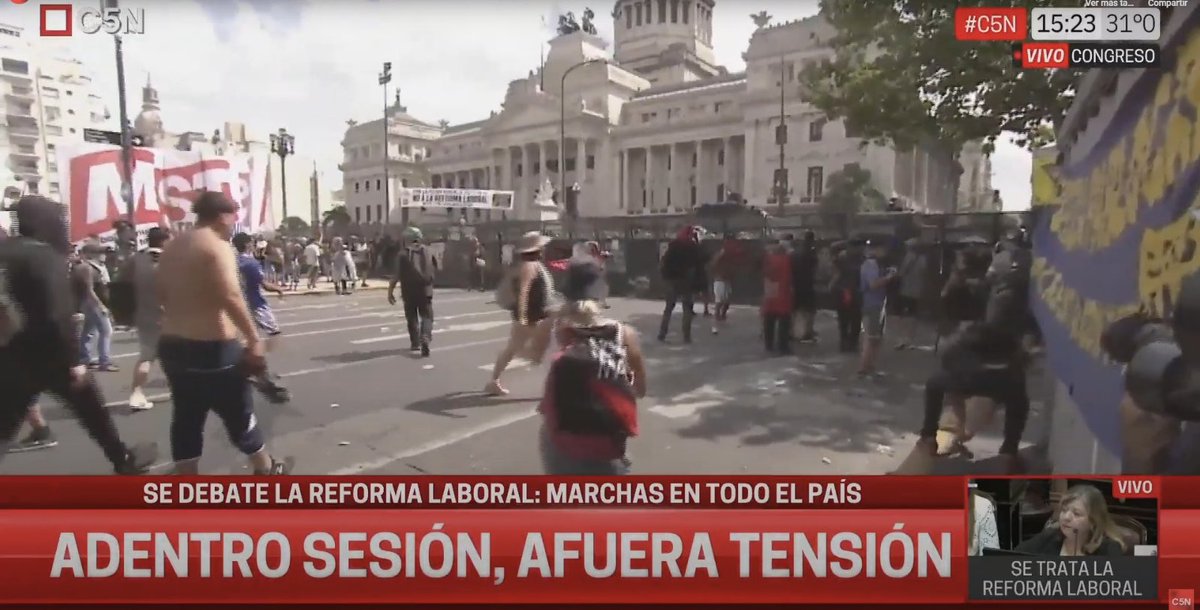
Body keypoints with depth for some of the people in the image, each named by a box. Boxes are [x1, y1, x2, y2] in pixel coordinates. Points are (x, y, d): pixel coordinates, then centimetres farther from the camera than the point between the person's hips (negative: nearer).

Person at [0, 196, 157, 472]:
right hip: (49, 356, -6)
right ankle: (124, 459, 26)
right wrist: (73, 360, -17)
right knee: (94, 411, 12)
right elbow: (58, 315, -22)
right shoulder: (45, 256, -15)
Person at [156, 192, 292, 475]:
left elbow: (163, 295, 18)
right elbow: (231, 297, -25)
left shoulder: (171, 247, 12)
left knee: (187, 417, 13)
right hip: (211, 347, -8)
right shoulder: (217, 247, -15)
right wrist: (254, 339, -22)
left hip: (173, 344, 8)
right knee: (239, 412, 8)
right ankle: (266, 468, 25)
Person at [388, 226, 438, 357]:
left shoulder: (403, 254, -3)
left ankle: (415, 343, 19)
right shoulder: (428, 252, 7)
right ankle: (425, 338, -18)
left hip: (409, 291, -1)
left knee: (412, 317, 13)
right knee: (427, 316, 5)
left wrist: (390, 291, -3)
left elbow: (396, 275, -8)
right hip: (426, 290, 1)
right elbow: (435, 272, 12)